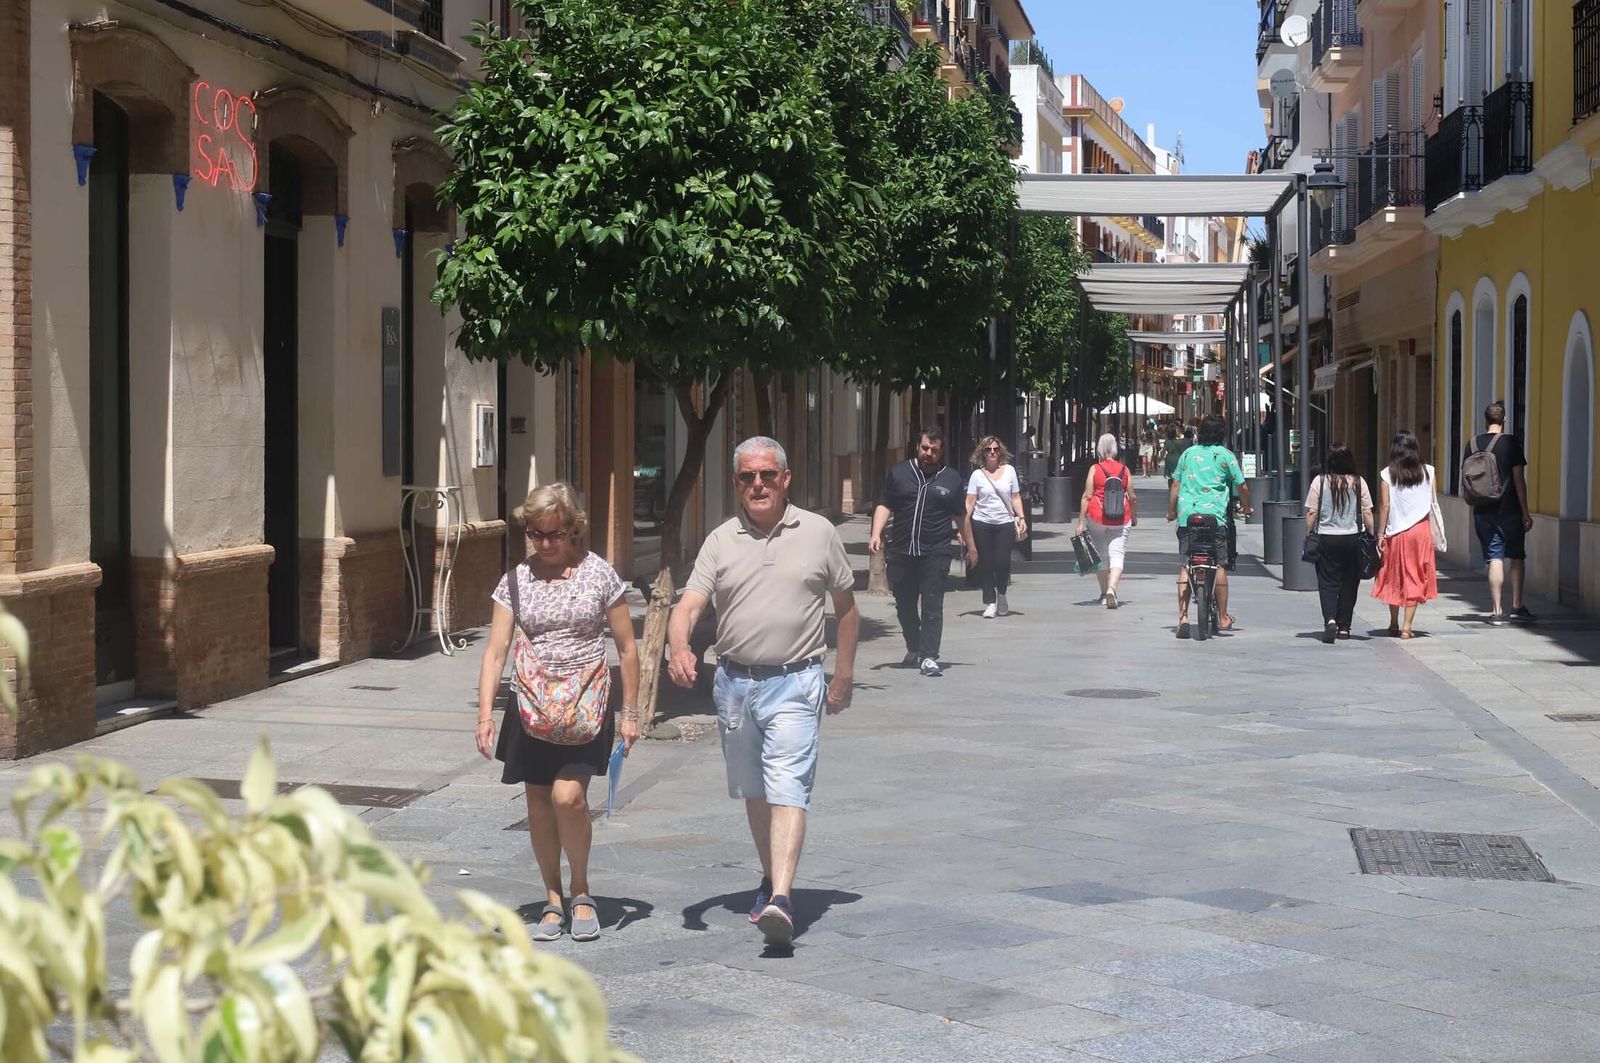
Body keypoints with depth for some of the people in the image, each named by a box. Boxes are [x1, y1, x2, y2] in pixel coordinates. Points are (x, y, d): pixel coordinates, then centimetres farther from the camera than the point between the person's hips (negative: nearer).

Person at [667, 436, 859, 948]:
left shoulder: (818, 533, 2)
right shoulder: (720, 541, 4)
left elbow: (846, 607, 11)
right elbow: (688, 605, -5)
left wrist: (843, 676, 9)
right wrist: (679, 648, -26)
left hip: (795, 682, -3)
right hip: (735, 681, 4)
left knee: (788, 787, -15)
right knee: (753, 790, 15)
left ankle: (781, 899, -24)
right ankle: (771, 877, 33)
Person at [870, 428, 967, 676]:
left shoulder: (951, 479, 8)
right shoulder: (899, 473, 9)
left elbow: (960, 515, 15)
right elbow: (884, 505, 8)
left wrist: (970, 545, 18)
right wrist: (876, 534, -5)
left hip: (935, 554, -2)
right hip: (901, 552, 2)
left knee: (932, 606, -9)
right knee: (905, 605, 11)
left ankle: (929, 657, -9)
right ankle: (914, 649, 29)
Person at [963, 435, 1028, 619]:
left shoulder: (1009, 471, 8)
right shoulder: (977, 475, 4)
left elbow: (1015, 497, 11)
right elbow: (969, 504, 1)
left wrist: (1021, 518, -2)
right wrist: (964, 526, -10)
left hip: (1005, 523, 0)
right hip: (982, 524, 0)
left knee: (1003, 563, -8)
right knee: (985, 564, -1)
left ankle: (1001, 595, 19)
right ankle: (990, 603, 9)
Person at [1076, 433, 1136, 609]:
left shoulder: (1094, 469, -3)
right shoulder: (1124, 470, 2)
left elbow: (1087, 496, -7)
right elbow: (1132, 497, 7)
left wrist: (1081, 522, -4)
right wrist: (1134, 516, 24)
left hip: (1097, 517, 0)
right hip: (1120, 520, 0)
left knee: (1101, 556, 15)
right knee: (1117, 556, -2)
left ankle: (1104, 592, 23)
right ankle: (1111, 588, -25)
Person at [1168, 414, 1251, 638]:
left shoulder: (1188, 453, 11)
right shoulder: (1225, 455, 3)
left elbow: (1175, 485, 12)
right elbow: (1242, 486, 4)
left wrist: (1171, 511, 23)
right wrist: (1246, 508, 22)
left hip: (1187, 516, 2)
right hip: (1215, 515, -2)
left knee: (1184, 567, 1)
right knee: (1219, 565, 7)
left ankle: (1183, 617, -8)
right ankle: (1223, 618, 13)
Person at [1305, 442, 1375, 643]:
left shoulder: (1319, 482, -5)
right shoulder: (1359, 483, -2)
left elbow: (1311, 513, -4)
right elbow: (1367, 514, 1)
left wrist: (1309, 534, 6)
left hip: (1326, 538, -1)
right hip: (1352, 538, 1)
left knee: (1327, 582, 2)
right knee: (1349, 583, 11)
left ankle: (1330, 619, -20)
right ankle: (1343, 627, 14)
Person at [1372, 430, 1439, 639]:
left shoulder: (1387, 475, -6)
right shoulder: (1428, 472, 0)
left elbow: (1385, 505, -7)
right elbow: (1433, 505, 1)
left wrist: (1381, 534, -2)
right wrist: (1436, 534, 7)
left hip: (1396, 532, -1)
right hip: (1421, 531, 1)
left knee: (1393, 577, 14)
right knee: (1415, 578, 4)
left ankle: (1394, 624, 22)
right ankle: (1407, 627, 1)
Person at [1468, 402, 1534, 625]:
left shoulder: (1473, 444, 4)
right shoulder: (1510, 442, -7)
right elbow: (1519, 479, -8)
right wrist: (1526, 512, -4)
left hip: (1483, 512, 3)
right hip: (1509, 510, -3)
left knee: (1495, 559, 4)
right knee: (1516, 557, 11)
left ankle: (1496, 611, 0)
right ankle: (1517, 606, 9)